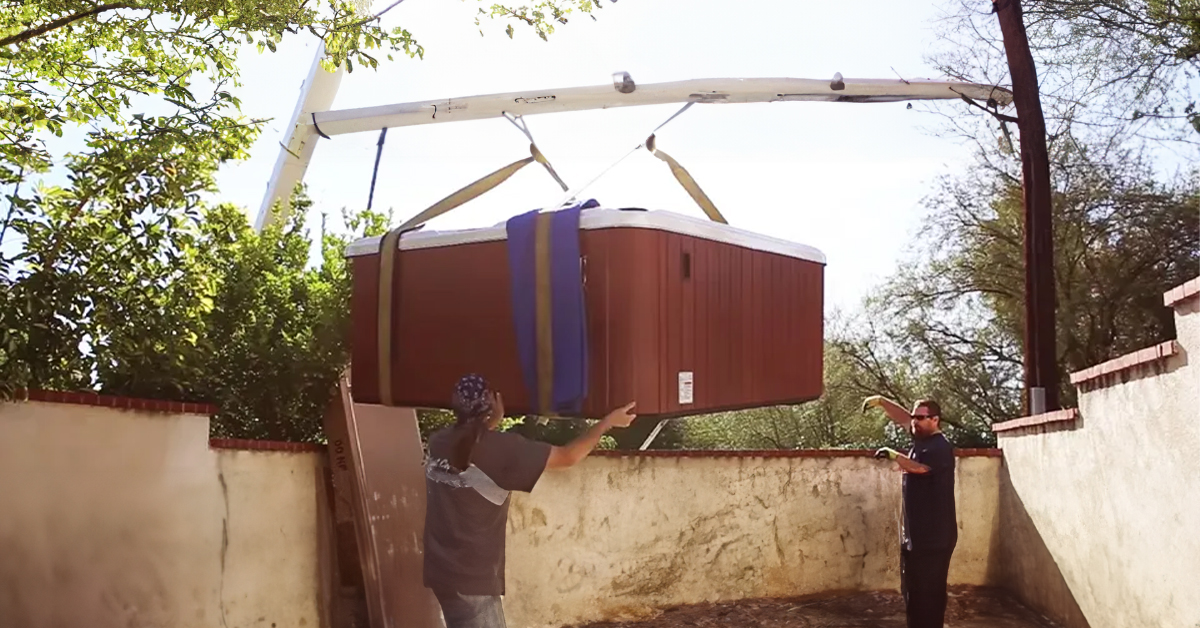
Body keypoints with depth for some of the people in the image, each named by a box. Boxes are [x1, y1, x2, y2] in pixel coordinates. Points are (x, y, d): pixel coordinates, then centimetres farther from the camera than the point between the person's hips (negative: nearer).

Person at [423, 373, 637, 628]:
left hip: (445, 569, 8)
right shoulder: (500, 448, -18)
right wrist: (608, 422, 4)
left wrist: (489, 424, 18)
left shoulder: (439, 442, 1)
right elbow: (568, 457, -9)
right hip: (470, 577, -8)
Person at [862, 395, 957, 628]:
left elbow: (918, 466, -30)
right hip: (915, 534, 10)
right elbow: (901, 417, 17)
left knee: (929, 593, -4)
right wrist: (881, 401, 3)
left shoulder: (940, 447, -16)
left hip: (933, 536, -10)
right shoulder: (922, 438, 11)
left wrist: (893, 454, -18)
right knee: (913, 592, 16)